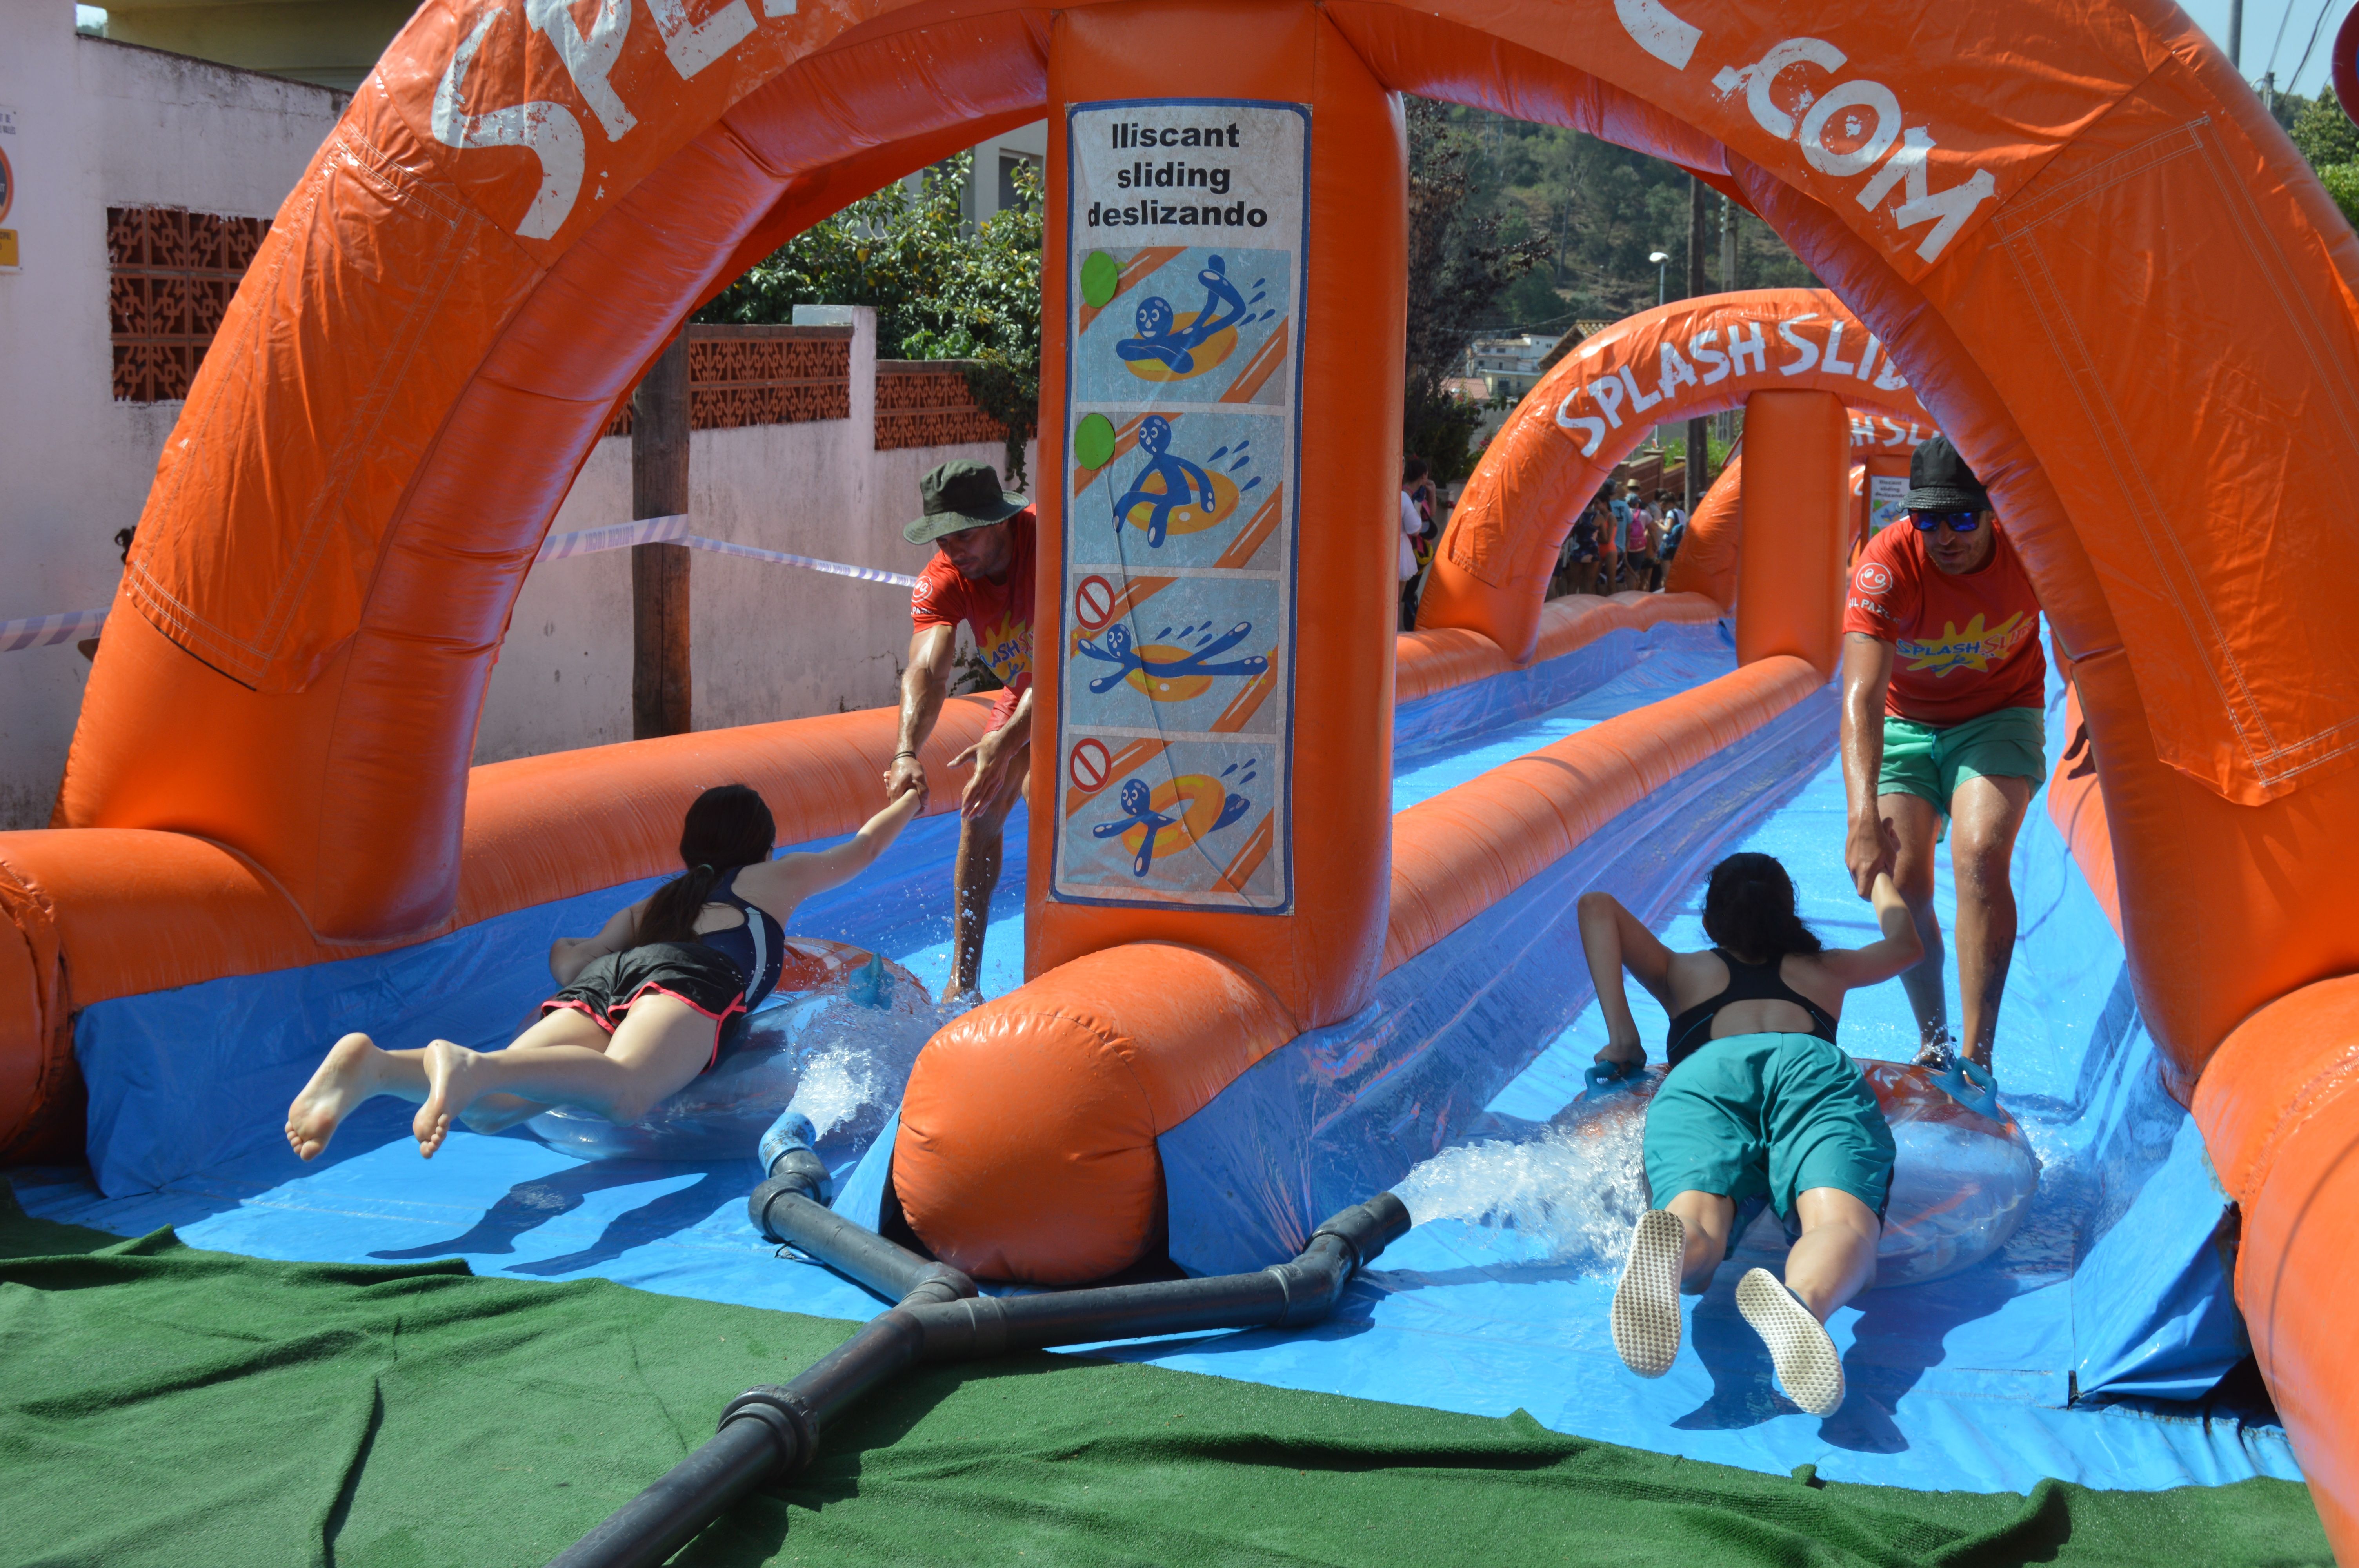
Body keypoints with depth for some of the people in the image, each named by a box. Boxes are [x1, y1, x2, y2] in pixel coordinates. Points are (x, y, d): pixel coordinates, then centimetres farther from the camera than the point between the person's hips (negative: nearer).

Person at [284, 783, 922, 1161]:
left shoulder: (654, 903, 41)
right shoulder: (778, 879, 36)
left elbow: (570, 959, 29)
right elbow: (863, 849, 54)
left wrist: (568, 954, 54)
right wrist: (912, 799, 74)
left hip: (601, 979, 5)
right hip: (693, 975, -5)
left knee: (496, 1102, -20)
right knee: (624, 1088, -36)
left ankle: (372, 1064, -49)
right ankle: (475, 1064, -63)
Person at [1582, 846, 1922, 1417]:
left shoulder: (1682, 973, 42)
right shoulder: (1824, 970, 45)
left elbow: (1597, 907, 32)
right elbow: (1904, 944, 64)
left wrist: (1621, 1038, 28)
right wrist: (1878, 873, 84)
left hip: (1704, 1073, 0)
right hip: (1818, 1067, 0)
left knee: (1697, 1223, -29)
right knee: (1844, 1227, -28)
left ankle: (1667, 1246, -68)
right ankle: (1800, 1301, -65)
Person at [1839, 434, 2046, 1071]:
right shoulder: (1887, 562, -29)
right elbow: (1861, 696, -39)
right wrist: (1864, 819, -50)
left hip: (1999, 716, 0)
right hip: (1906, 724, 0)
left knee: (1980, 859, -24)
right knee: (1903, 882, -11)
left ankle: (1976, 1059, -21)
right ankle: (1933, 1043, 14)